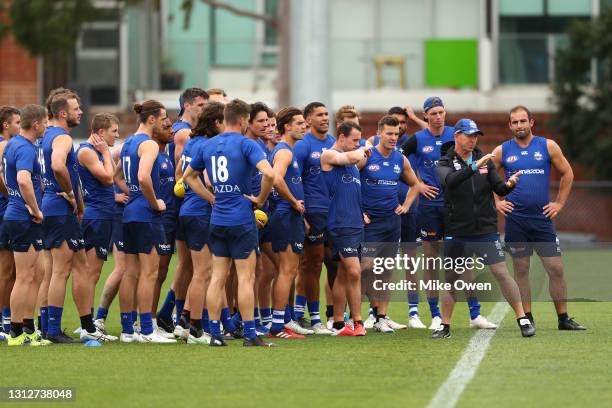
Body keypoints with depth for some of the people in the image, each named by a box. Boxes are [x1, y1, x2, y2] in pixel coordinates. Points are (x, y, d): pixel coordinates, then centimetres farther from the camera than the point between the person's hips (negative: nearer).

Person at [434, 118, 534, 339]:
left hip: (486, 230, 1)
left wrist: (509, 185, -22)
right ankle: (444, 326, 17)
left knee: (501, 272, -6)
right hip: (457, 233, -1)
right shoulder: (446, 163, -2)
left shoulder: (484, 160, 6)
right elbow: (450, 181, -25)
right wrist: (475, 166, -36)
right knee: (451, 277, 6)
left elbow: (498, 188, 1)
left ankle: (523, 320, -3)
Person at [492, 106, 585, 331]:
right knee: (521, 269, 3)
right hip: (515, 218, 0)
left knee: (556, 268, -3)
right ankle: (527, 318, 9)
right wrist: (496, 202, 5)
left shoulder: (548, 146, 2)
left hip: (542, 218, 0)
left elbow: (567, 174, 10)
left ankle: (563, 318, 4)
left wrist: (559, 203, 5)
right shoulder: (502, 151, 3)